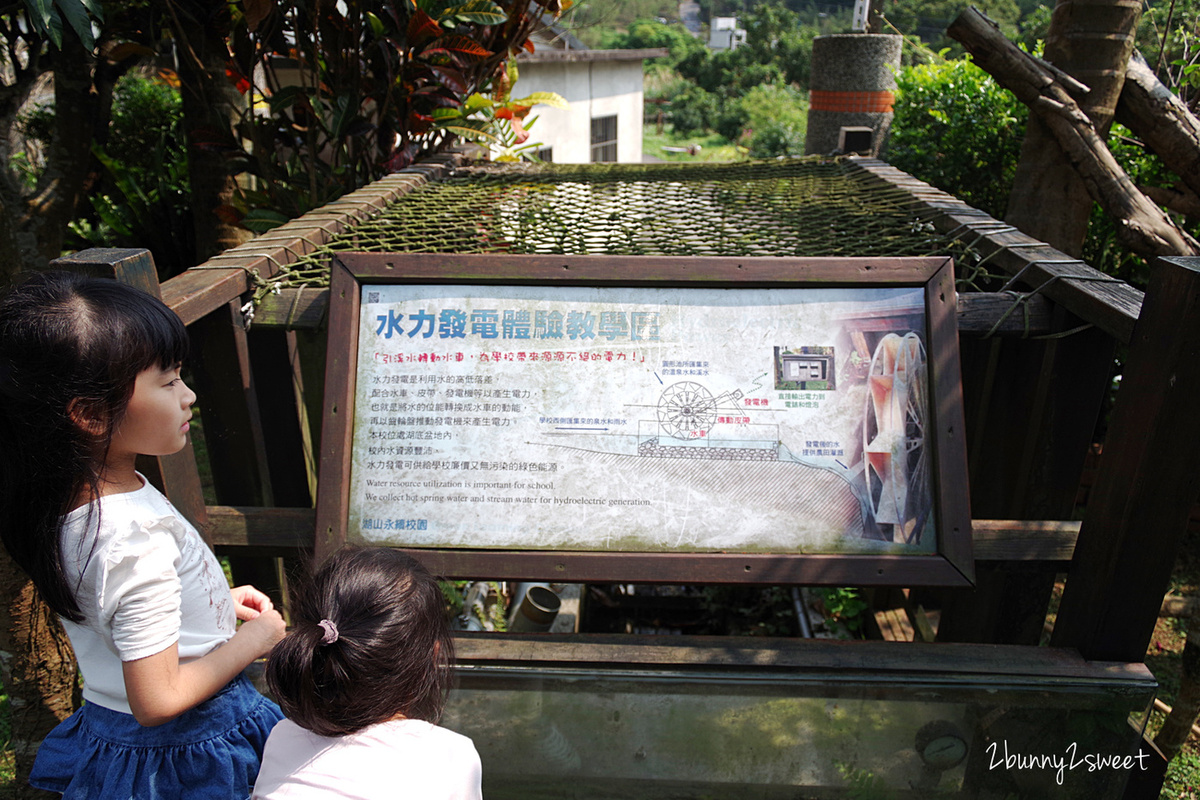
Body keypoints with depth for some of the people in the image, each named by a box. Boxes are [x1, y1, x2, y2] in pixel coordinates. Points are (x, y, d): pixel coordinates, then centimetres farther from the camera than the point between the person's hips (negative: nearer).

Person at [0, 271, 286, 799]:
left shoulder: (70, 498, -7)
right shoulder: (137, 541, -34)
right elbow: (159, 700, -28)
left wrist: (216, 602, 5)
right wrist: (256, 637, -16)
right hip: (186, 754, -8)